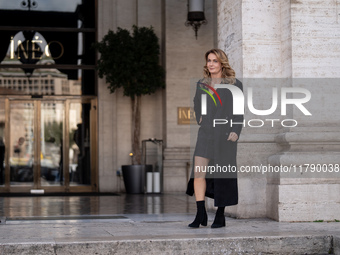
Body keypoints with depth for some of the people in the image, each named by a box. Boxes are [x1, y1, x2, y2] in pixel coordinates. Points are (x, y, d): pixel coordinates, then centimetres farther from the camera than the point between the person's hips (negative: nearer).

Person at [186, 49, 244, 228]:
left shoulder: (234, 85, 3)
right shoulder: (201, 85, 13)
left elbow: (239, 111, 0)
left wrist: (235, 131, -12)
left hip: (225, 135, -3)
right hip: (206, 133, 3)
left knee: (223, 176, 1)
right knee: (198, 173, -10)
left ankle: (220, 216, 13)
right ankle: (201, 215, -4)